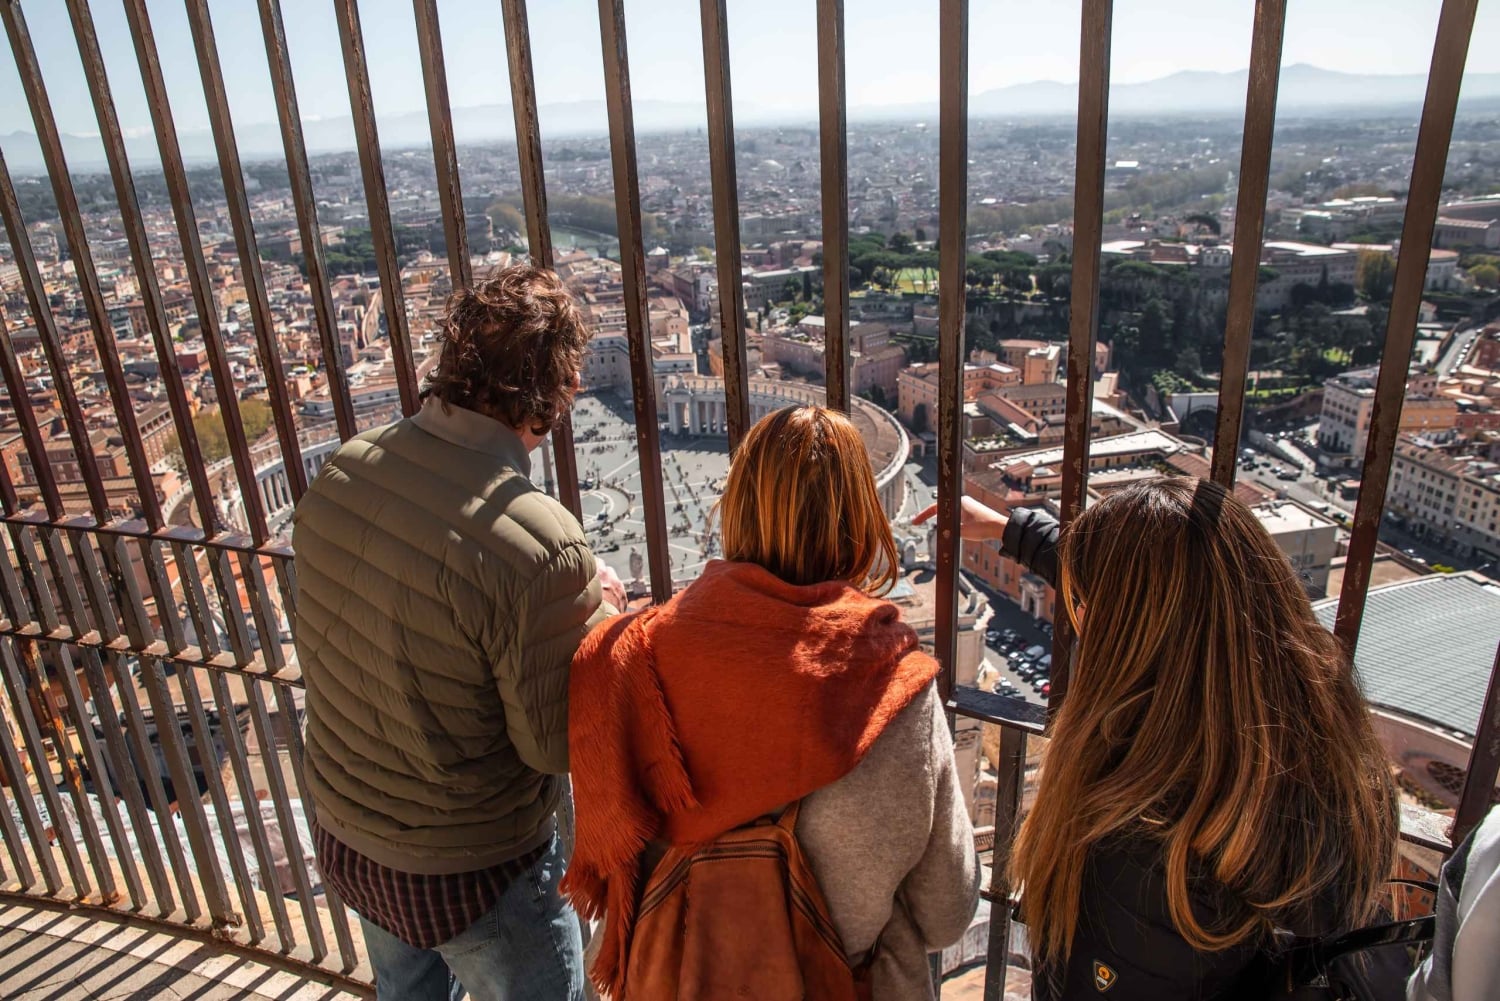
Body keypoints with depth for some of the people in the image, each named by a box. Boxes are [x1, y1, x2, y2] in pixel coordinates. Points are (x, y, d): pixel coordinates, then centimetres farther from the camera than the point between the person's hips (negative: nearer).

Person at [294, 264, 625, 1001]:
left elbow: (315, 649, 2)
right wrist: (599, 615, -7)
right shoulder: (538, 546, -34)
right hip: (469, 872, -6)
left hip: (341, 837, 6)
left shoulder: (340, 473, -13)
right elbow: (554, 744, -22)